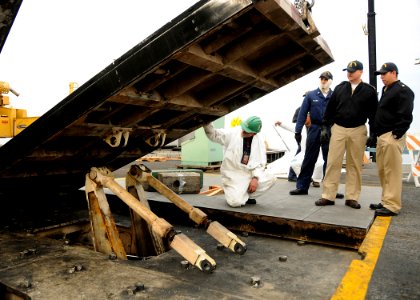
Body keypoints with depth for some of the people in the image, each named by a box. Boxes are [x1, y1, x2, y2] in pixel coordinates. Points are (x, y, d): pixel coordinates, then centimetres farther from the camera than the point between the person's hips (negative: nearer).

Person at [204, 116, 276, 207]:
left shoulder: (259, 140, 0)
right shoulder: (232, 134, -7)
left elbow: (261, 162, 0)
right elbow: (213, 134, -12)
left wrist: (255, 178, -14)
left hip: (250, 174, 4)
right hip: (233, 176, -4)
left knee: (271, 179, -18)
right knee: (236, 202, -25)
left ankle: (247, 195, 3)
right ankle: (237, 194, 14)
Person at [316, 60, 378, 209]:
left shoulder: (369, 91, 3)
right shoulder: (339, 88, 9)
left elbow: (373, 113, 3)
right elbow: (330, 109, 10)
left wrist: (373, 133, -1)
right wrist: (325, 127, 4)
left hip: (358, 131, -1)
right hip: (338, 129, 1)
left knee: (355, 165, 4)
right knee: (333, 163, -3)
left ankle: (352, 197, 12)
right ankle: (328, 196, 2)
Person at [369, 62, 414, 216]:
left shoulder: (403, 91, -8)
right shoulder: (385, 91, 21)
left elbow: (405, 117, -16)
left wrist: (395, 135, -19)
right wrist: (375, 136, 21)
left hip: (392, 137, -10)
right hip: (382, 136, 10)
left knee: (392, 172, -7)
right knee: (382, 171, 13)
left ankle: (392, 206, -2)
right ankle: (386, 201, 23)